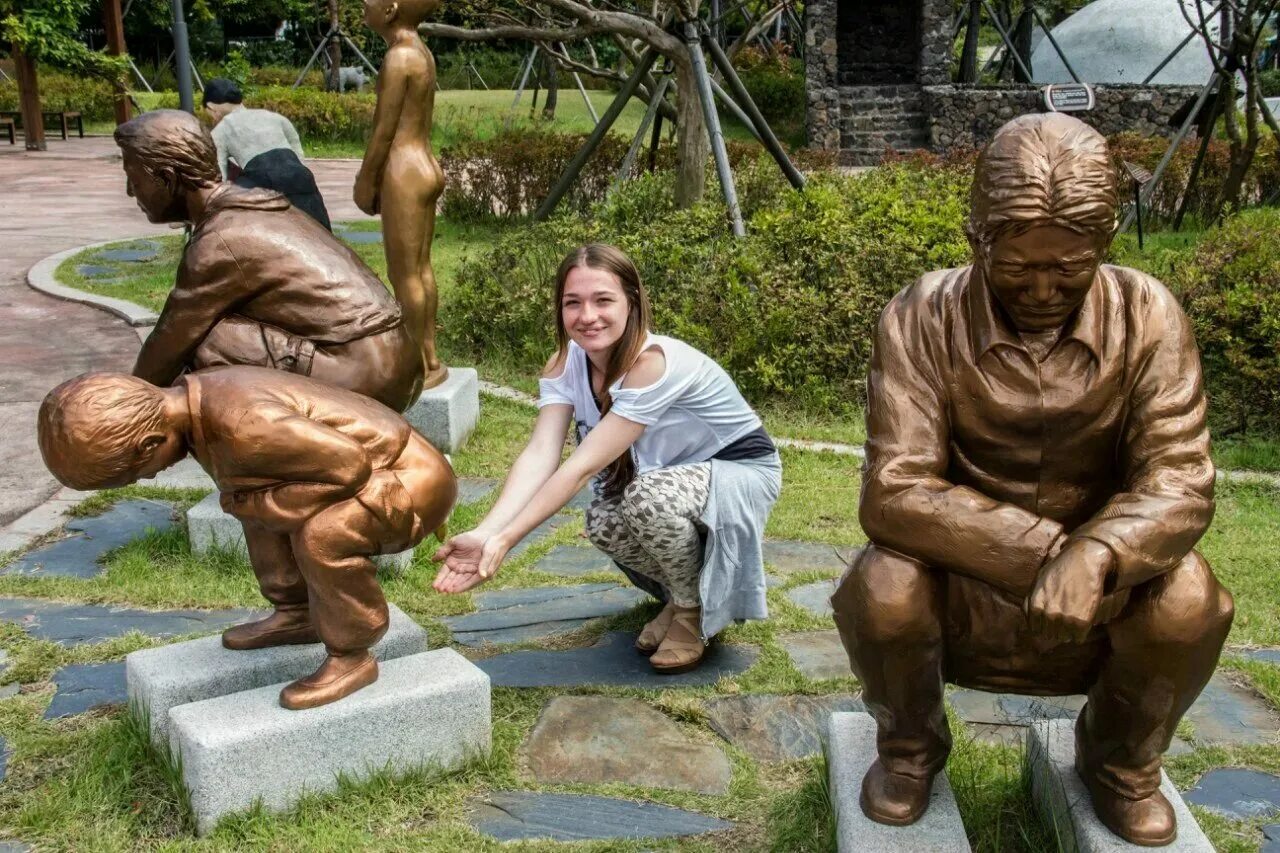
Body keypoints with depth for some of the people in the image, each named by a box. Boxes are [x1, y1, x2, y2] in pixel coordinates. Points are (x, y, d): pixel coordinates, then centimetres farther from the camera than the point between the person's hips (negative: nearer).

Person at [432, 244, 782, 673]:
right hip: (674, 478, 6)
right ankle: (681, 591, 8)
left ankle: (692, 608, -5)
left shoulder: (652, 363, -33)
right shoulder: (567, 363, -12)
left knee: (649, 497, -35)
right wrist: (485, 533, -40)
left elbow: (582, 466, -37)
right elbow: (539, 456, -25)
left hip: (742, 471, -6)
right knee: (605, 523, -24)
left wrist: (505, 540, -41)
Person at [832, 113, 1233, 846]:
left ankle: (1122, 762, 8)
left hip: (1101, 594, 1)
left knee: (1187, 603, -28)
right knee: (883, 590, -31)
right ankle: (910, 748, 5)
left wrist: (1097, 553, -41)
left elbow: (1179, 483, -20)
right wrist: (1045, 552, -33)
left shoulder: (1149, 317, -12)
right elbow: (895, 493, -24)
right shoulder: (922, 319, -17)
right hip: (957, 593, -1)